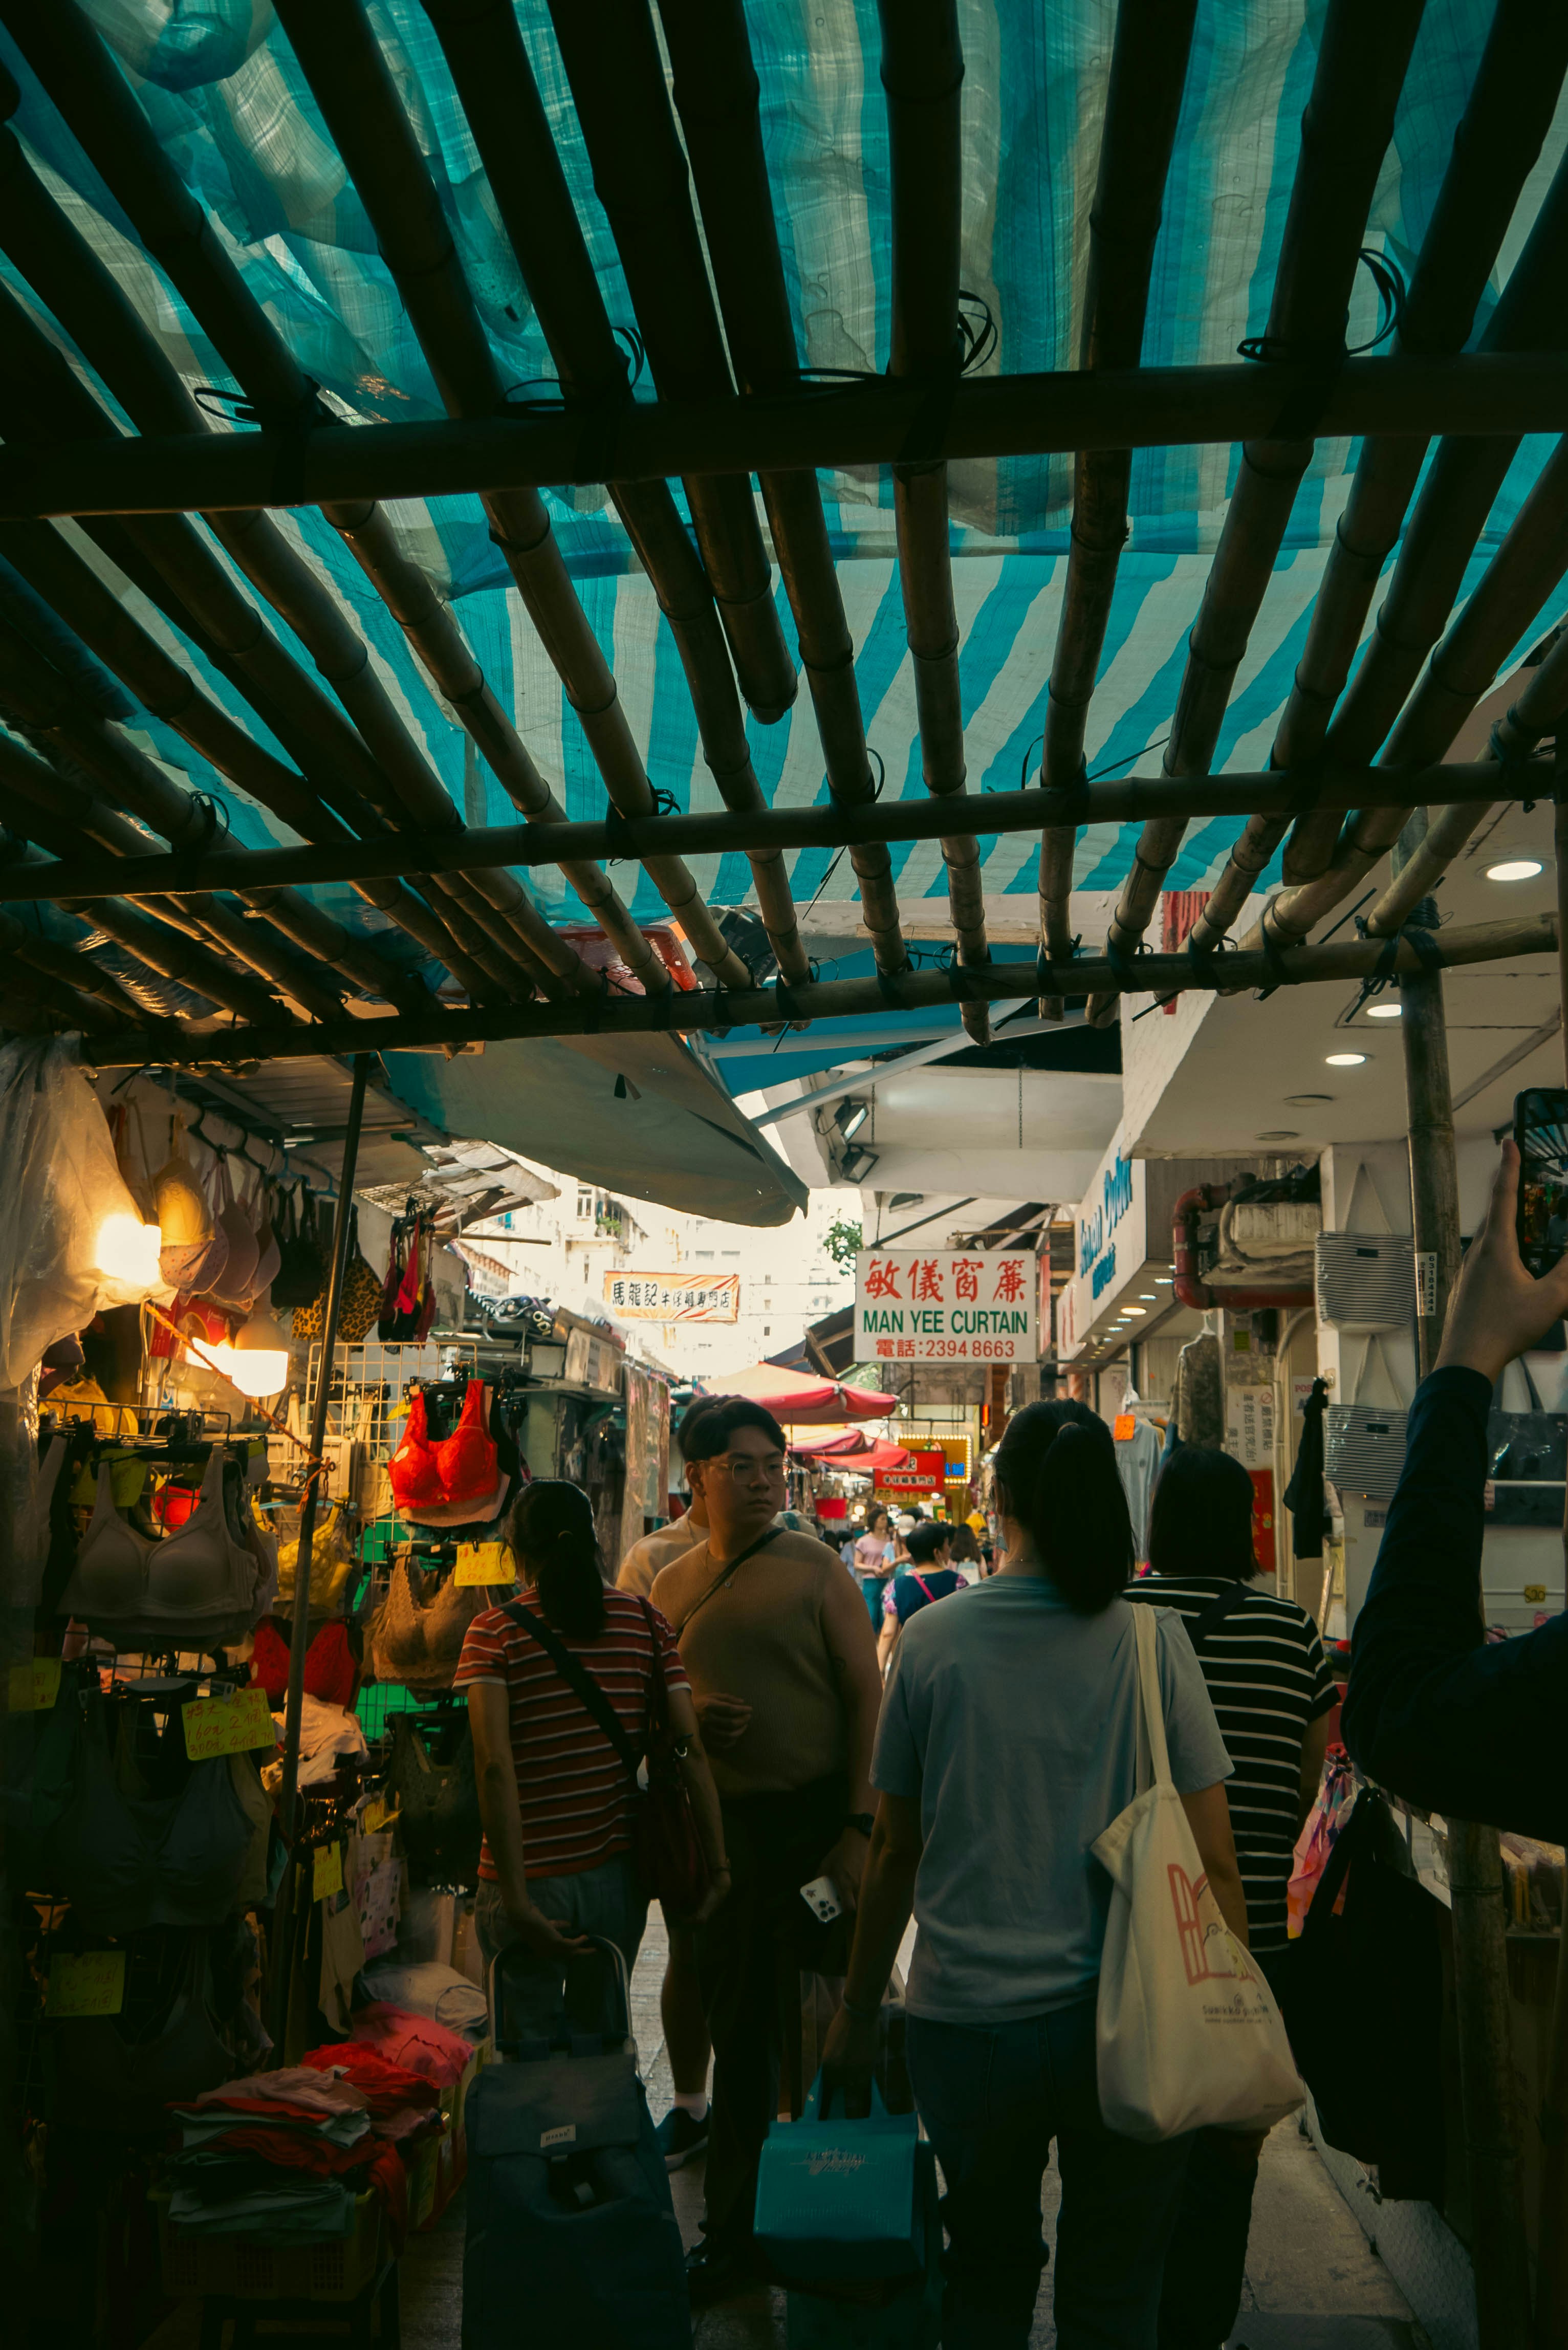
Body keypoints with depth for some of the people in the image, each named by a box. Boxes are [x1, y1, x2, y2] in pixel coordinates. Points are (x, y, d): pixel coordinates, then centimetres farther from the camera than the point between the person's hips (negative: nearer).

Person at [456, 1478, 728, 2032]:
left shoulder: (495, 1633, -9)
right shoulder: (645, 1621, -1)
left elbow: (495, 1767, -20)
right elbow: (691, 1748, -5)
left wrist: (517, 1901, -20)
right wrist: (718, 1864, 0)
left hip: (534, 1882, -3)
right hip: (620, 1876, 3)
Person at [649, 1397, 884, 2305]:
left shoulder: (813, 1566, -5)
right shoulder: (671, 1588, 7)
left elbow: (867, 1693, -8)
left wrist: (859, 1826, -14)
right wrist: (689, 1719, -7)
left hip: (816, 1815, -3)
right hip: (722, 1828, 4)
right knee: (740, 2033, 14)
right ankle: (736, 2232, 29)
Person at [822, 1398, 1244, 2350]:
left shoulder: (933, 1639, -7)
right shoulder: (1153, 1641, -8)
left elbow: (896, 1849, 0)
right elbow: (1210, 1859, -7)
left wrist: (858, 2010, 11)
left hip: (967, 2021, 1)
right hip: (1127, 2023, 0)